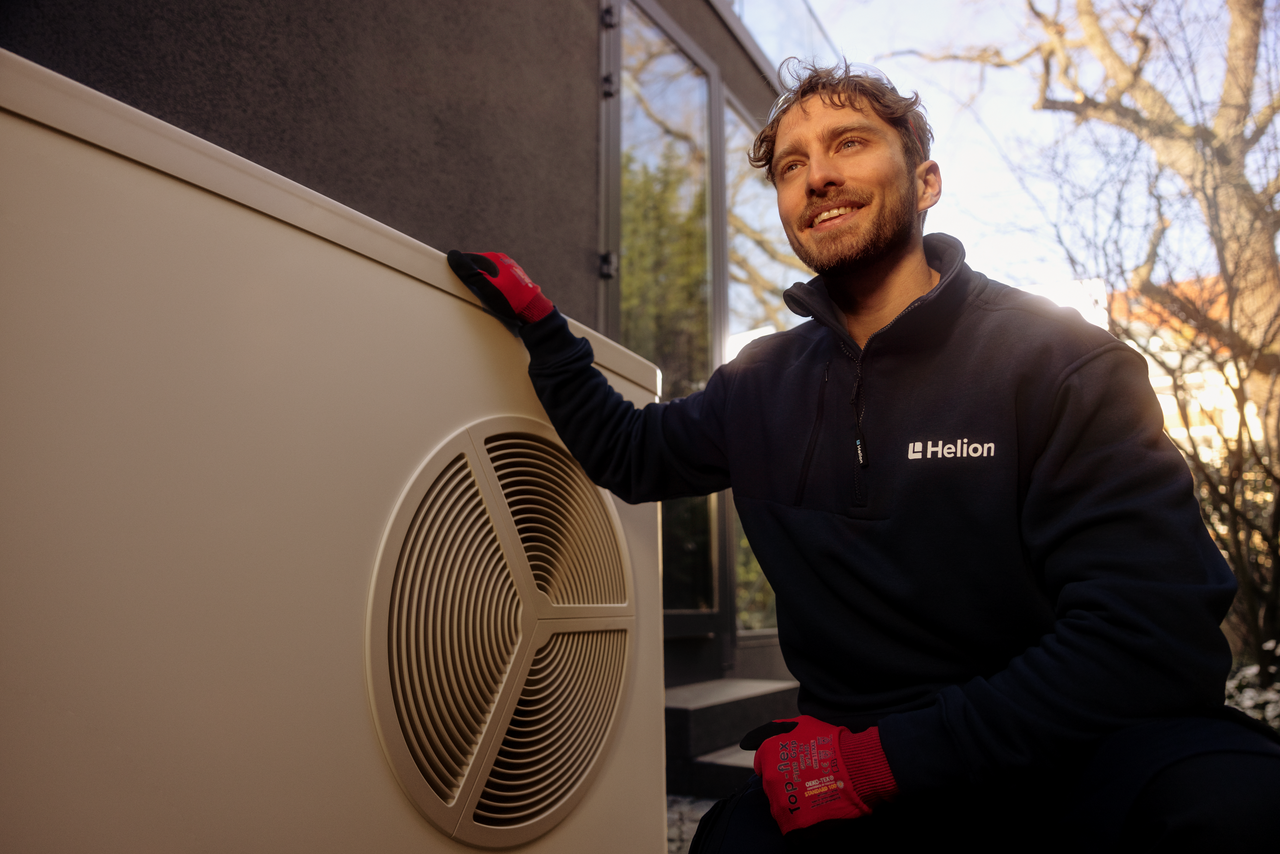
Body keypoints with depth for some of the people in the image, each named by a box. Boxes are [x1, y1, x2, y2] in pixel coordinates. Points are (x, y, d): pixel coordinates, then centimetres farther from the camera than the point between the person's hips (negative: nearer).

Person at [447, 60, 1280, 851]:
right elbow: (630, 454, 20)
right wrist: (540, 324, 9)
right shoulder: (765, 385, 5)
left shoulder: (1059, 363, -10)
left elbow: (1161, 640, -18)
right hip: (852, 750, 2)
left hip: (1074, 758, -1)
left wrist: (879, 757, -21)